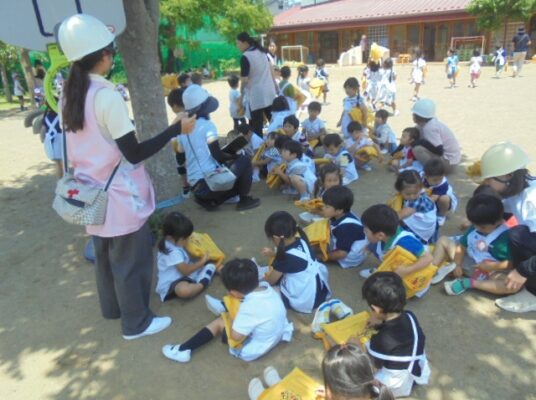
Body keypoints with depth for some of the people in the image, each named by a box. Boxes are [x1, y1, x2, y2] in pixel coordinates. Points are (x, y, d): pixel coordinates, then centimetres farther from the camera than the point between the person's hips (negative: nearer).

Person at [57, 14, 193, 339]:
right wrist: (177, 129, -20)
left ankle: (112, 307, 44)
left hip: (92, 192, 8)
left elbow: (89, 143, 11)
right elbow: (134, 153, -22)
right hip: (119, 196, -8)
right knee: (132, 260, 8)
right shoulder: (107, 96, -22)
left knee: (106, 253, 24)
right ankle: (137, 322, 25)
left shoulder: (71, 93, 3)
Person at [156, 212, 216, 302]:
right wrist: (202, 262, -12)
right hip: (170, 284, -9)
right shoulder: (173, 252, -29)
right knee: (184, 290, -43)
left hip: (184, 276, 9)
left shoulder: (174, 243, 0)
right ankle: (203, 282, -20)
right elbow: (186, 271, -22)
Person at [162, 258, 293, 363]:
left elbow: (236, 336, -28)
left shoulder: (250, 307, -35)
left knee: (219, 322, 0)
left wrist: (234, 320, -10)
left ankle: (183, 350, 8)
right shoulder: (266, 287, -13)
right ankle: (224, 308, 51)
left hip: (253, 350, -7)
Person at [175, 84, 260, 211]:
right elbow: (217, 155, -13)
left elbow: (180, 160, 16)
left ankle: (208, 200, 11)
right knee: (244, 161, 8)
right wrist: (236, 157, 5)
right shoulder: (207, 125, -9)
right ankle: (244, 200, 6)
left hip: (195, 185, 8)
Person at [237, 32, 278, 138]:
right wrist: (274, 83, 26)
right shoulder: (262, 51, 7)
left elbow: (245, 79, -17)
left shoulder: (245, 57, -16)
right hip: (269, 92, 8)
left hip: (255, 95, -7)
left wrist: (241, 92, 1)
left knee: (256, 125, 1)